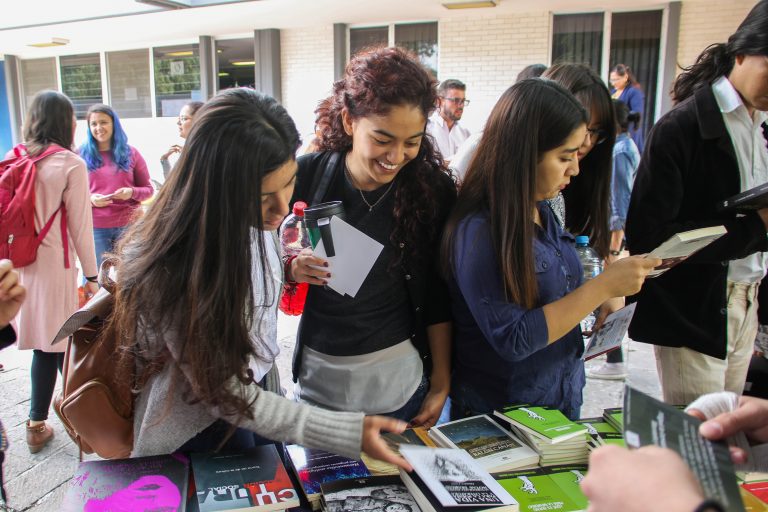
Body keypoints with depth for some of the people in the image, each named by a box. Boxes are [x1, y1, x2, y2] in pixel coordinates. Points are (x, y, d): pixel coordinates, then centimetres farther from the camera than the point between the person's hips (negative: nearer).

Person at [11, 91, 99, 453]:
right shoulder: (71, 164, -9)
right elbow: (79, 224, -8)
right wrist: (91, 274, -1)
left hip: (20, 263, 5)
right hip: (54, 265, -5)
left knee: (43, 344, 13)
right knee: (61, 345, 4)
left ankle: (38, 424, 21)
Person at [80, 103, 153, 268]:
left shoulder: (130, 153, 6)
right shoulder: (82, 155, 3)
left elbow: (148, 189, 8)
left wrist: (132, 192, -12)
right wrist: (89, 199, -15)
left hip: (129, 225, 1)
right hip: (95, 227, -1)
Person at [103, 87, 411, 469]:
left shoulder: (254, 223, -14)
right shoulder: (171, 268, -33)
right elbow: (225, 396, -27)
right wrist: (349, 433, -30)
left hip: (259, 385, 6)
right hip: (195, 434, -6)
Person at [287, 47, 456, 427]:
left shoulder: (432, 189, -10)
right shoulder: (307, 174, -9)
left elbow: (438, 296, -3)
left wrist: (441, 383, 0)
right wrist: (294, 270, -20)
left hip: (397, 379, 0)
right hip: (316, 373, 1)